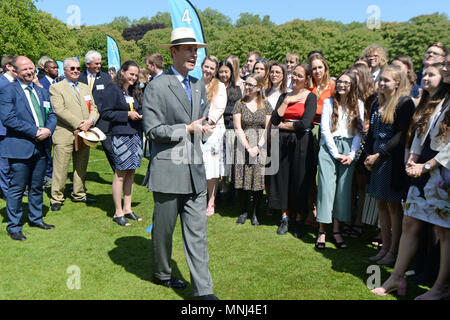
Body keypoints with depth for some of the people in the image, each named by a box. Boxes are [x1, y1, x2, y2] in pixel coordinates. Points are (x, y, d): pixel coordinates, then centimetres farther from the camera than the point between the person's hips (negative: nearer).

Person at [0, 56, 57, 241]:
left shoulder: (41, 92, 16)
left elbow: (52, 116, 14)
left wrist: (48, 130, -8)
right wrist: (35, 131, -17)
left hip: (41, 147, 6)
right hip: (20, 147, -6)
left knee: (37, 187, 16)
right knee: (17, 189, 0)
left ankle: (36, 219, 30)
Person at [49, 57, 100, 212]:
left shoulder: (85, 87, 19)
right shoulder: (56, 88, -1)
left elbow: (93, 108, 13)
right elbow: (60, 111, -12)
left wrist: (91, 121, -9)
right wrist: (78, 124, -18)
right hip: (65, 134, -6)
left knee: (81, 168, 13)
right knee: (60, 168, -3)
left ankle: (79, 194, 25)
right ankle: (56, 198, 8)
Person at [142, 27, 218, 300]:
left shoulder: (199, 85, 14)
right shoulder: (157, 86, -7)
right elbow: (153, 130, -12)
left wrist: (202, 128, 11)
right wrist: (188, 129, -14)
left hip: (195, 170, 5)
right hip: (168, 170, -5)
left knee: (197, 231, 5)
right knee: (164, 228, 12)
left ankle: (203, 290, 11)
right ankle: (162, 274, 36)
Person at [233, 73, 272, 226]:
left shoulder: (266, 104, 6)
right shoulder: (240, 104, 5)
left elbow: (268, 128, 1)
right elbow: (238, 128, -2)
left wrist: (258, 147, -11)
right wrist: (248, 147, -11)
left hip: (261, 147, 0)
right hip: (243, 146, 0)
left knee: (258, 179, 1)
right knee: (242, 179, 0)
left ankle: (256, 214, 14)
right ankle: (243, 212, 16)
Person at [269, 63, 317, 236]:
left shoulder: (310, 97, -2)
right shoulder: (285, 95, 11)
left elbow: (305, 124, -15)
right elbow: (274, 120, -1)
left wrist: (283, 125, -5)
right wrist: (286, 102, -6)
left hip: (301, 142, -4)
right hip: (283, 142, 4)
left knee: (300, 179, 3)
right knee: (282, 177, 7)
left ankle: (299, 220, 15)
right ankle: (284, 217, 20)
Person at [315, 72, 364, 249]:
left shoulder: (358, 104, 9)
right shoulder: (329, 102, 6)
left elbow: (359, 131, 6)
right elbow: (325, 129, -1)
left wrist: (352, 154, -5)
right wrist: (336, 153, -8)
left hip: (348, 149, 2)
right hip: (329, 148, -1)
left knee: (344, 188, 1)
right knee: (326, 186, -8)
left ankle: (336, 230, 10)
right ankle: (322, 231, -3)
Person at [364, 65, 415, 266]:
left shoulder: (405, 103, -7)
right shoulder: (377, 104, 15)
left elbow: (402, 135, -14)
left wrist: (379, 155, -14)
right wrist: (369, 155, 4)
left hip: (394, 159, -7)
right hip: (376, 158, 7)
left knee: (393, 205, -1)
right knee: (381, 204, 9)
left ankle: (394, 251, 10)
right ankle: (385, 247, 20)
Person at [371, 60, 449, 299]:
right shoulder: (430, 103, 19)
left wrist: (426, 166, -14)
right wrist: (412, 160, 4)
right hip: (423, 172, 8)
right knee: (410, 224, 8)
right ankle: (397, 278, 16)